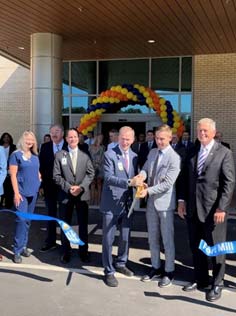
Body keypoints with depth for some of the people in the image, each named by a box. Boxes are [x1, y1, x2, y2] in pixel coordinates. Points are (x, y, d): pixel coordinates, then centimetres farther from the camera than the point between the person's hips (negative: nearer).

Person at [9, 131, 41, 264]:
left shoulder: (35, 156, 11)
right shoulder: (16, 155, -4)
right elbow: (13, 175, -9)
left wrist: (40, 186, 6)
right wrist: (16, 193, -15)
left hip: (33, 192, 5)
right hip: (22, 192, -5)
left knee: (28, 220, 11)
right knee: (21, 220, -11)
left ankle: (24, 246, 21)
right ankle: (17, 250, -4)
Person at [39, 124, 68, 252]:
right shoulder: (45, 147, 4)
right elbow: (41, 166, 3)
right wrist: (41, 183, -2)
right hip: (49, 185, 3)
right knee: (51, 214, 12)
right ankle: (50, 241, 21)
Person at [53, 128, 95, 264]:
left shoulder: (85, 156, 8)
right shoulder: (59, 155, 2)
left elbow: (91, 173, 1)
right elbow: (56, 176, -3)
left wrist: (81, 187, -13)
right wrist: (68, 187, -15)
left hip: (82, 194, 1)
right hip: (65, 195, -1)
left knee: (83, 225, 7)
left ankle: (83, 251, 19)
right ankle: (66, 252, 20)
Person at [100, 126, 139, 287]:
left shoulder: (134, 156, 7)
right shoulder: (110, 155, -10)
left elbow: (133, 178, 11)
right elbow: (108, 177, -22)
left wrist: (138, 183, -12)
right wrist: (128, 182, -34)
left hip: (127, 203, 5)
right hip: (111, 203, -5)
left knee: (126, 237, 17)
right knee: (108, 238, 3)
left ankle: (121, 263, 38)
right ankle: (109, 271, 16)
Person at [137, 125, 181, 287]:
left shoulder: (174, 158, -15)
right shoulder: (152, 152, 8)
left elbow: (168, 184, -19)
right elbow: (146, 168, 10)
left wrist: (148, 190, -23)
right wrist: (141, 175, -13)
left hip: (165, 202, -7)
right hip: (151, 202, 7)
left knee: (167, 238, 5)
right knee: (152, 237, 16)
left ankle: (169, 272, 19)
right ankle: (156, 267, 31)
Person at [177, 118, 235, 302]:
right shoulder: (192, 153, 10)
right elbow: (184, 177, 13)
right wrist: (182, 200, 3)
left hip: (214, 210, -5)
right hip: (193, 209, 5)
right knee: (196, 246, 14)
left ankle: (217, 284, 22)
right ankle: (200, 280, 30)